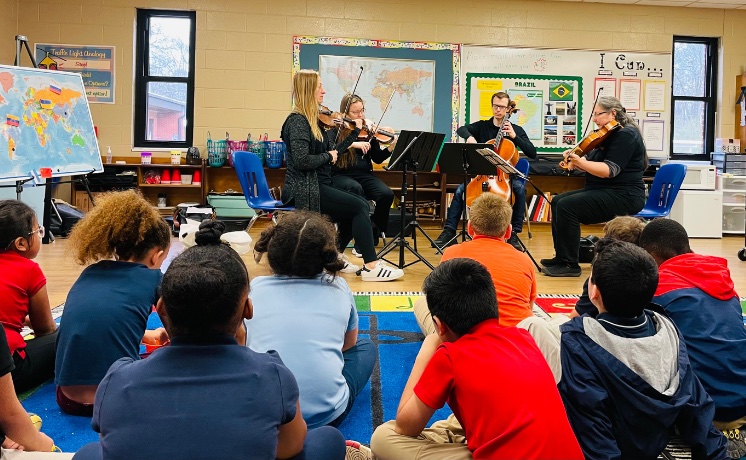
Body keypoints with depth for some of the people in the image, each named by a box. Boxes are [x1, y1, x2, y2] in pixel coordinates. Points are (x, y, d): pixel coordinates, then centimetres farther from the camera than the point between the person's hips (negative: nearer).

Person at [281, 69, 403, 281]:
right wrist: (327, 156, -10)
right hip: (305, 190, -9)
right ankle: (371, 266, -10)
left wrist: (355, 131, 13)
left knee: (362, 205, 4)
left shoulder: (314, 120, 14)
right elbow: (302, 161, -25)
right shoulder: (297, 121, -14)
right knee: (359, 207, -14)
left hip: (318, 185, 9)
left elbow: (334, 150, 13)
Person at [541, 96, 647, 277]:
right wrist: (575, 160, -6)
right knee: (557, 201, 6)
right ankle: (561, 257, 8)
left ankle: (569, 265, -18)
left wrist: (580, 162, -33)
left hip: (623, 196, -11)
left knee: (567, 206, -24)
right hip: (603, 192, 11)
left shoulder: (626, 135, -14)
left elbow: (609, 170, -25)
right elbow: (592, 164, 14)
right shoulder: (608, 135, 16)